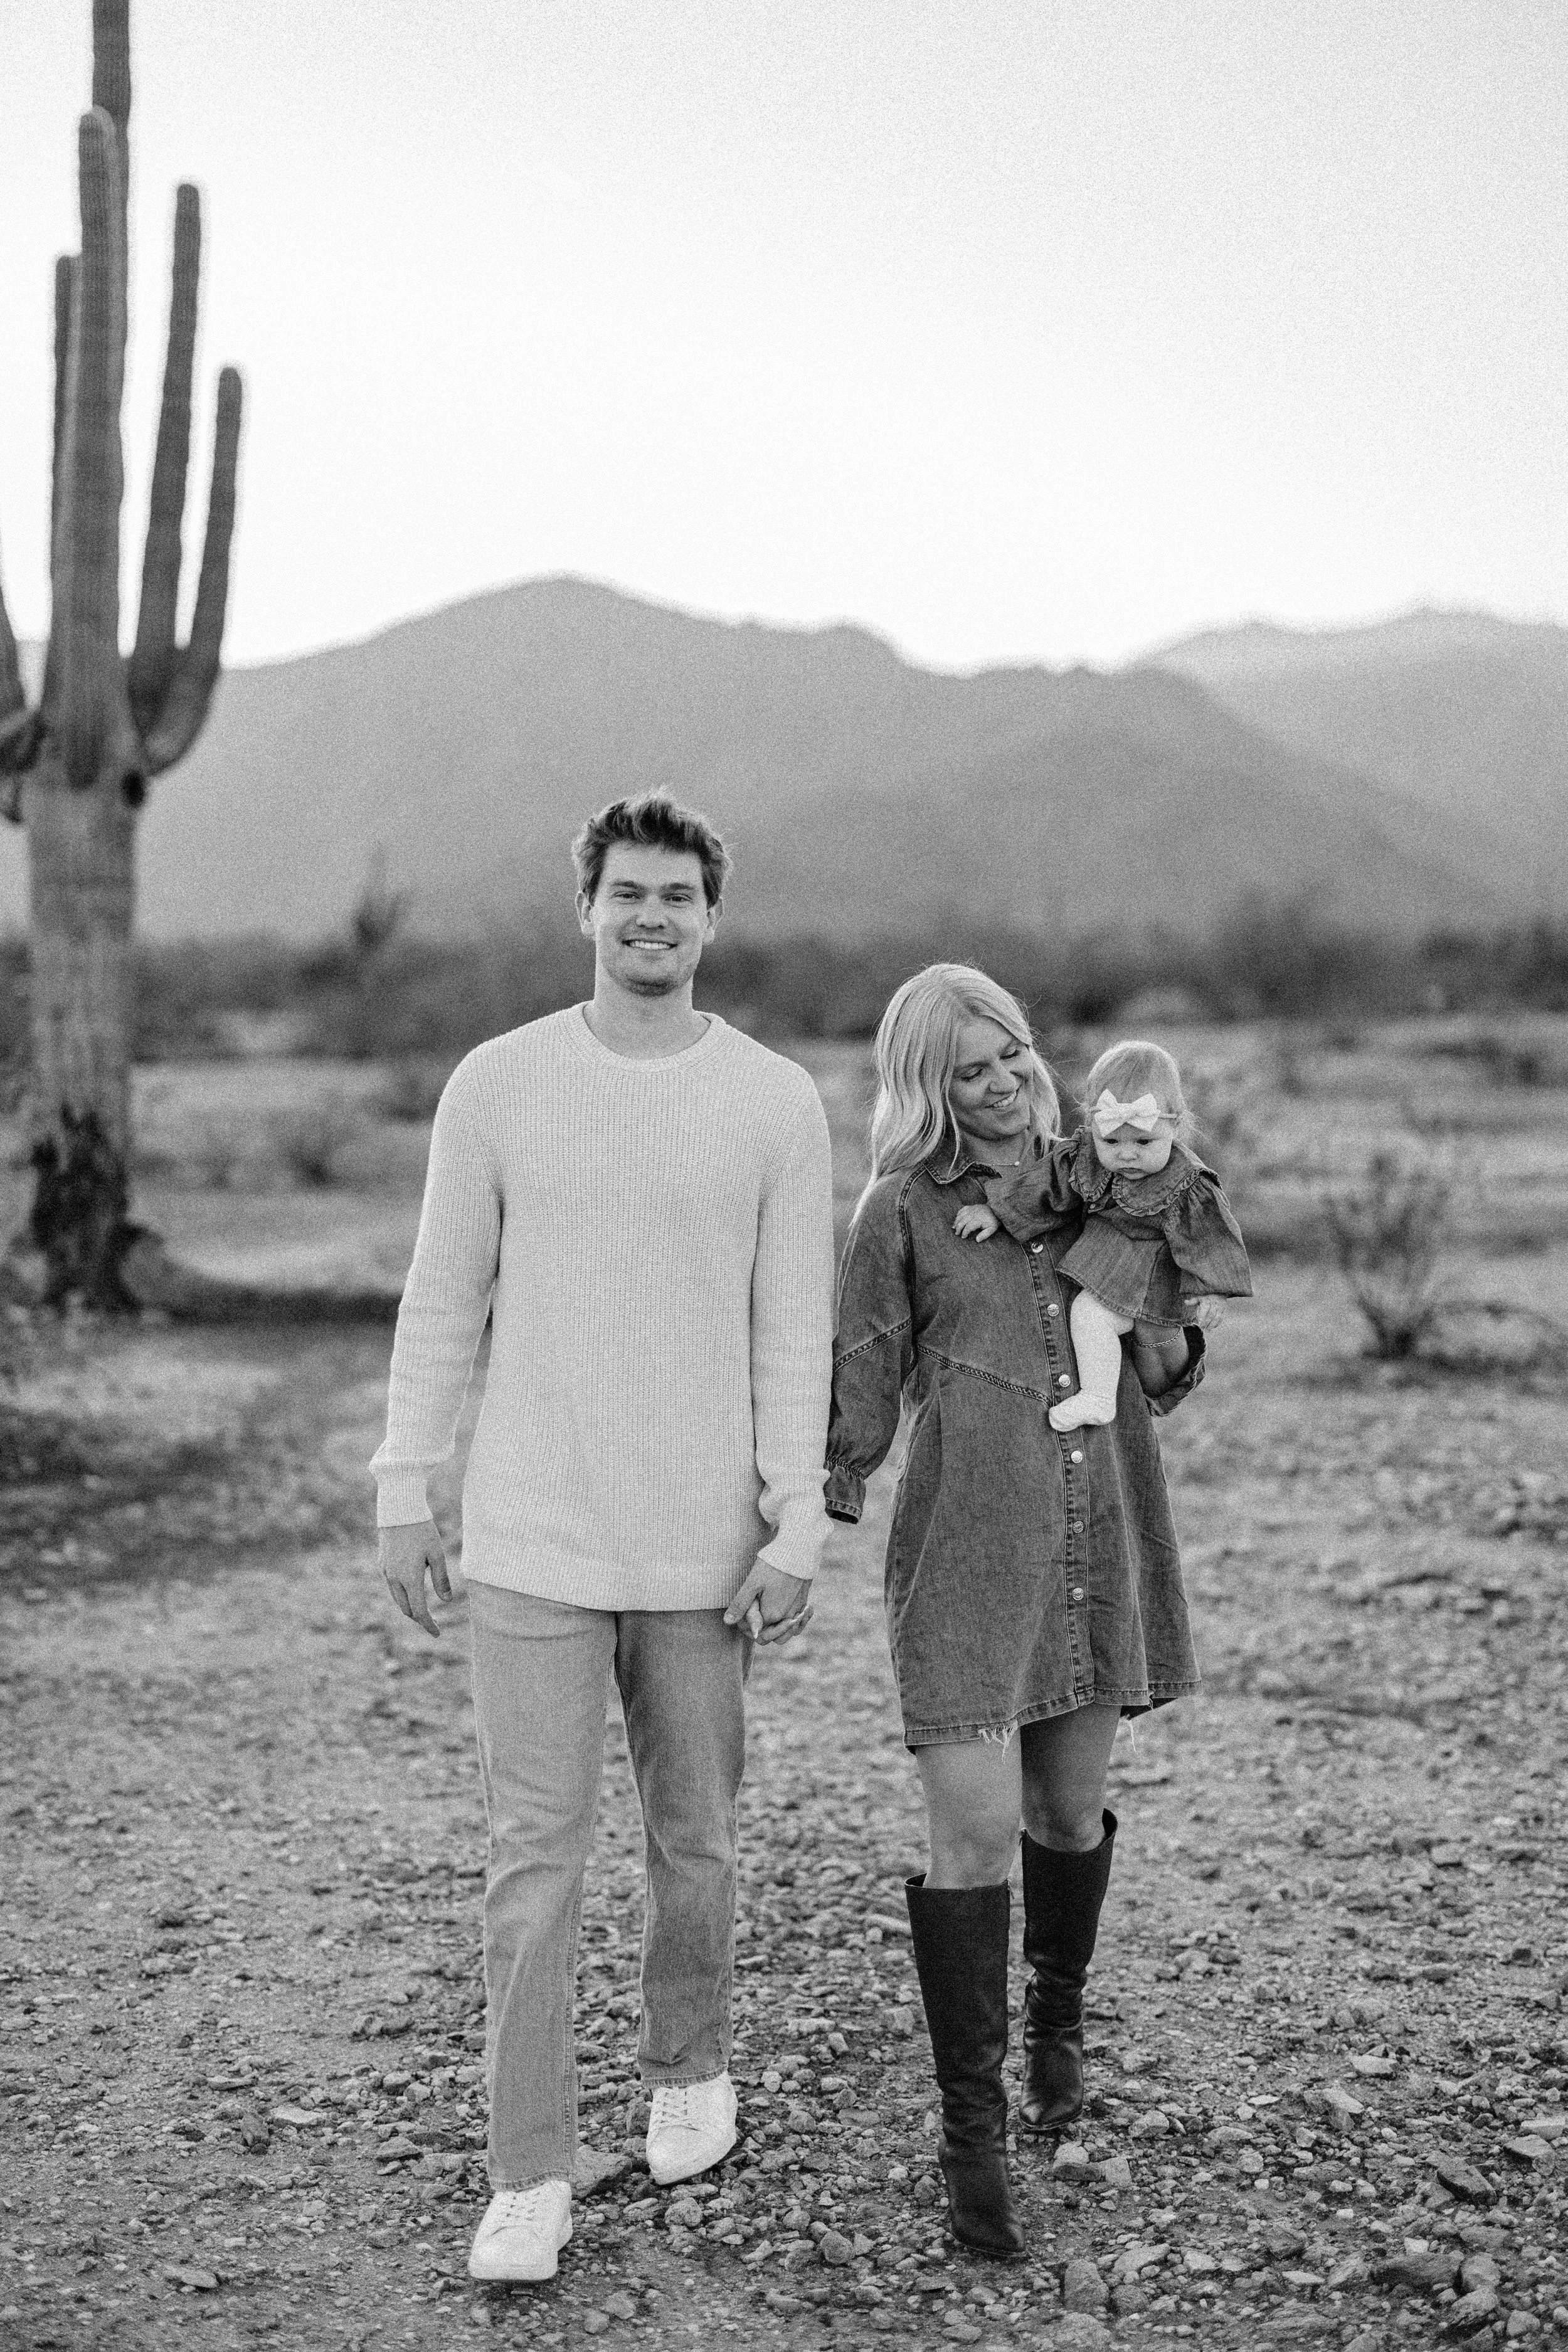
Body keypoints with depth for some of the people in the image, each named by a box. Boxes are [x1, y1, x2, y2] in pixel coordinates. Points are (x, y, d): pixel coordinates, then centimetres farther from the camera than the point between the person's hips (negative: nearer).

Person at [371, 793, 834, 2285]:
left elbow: (794, 1334, 0)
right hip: (530, 1544, 0)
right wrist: (404, 1493, 2)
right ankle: (530, 2174, 14)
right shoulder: (499, 1083, 0)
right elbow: (442, 1304, 4)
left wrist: (797, 1528, -5)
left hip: (702, 1549, 1)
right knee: (534, 1855, 1)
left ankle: (687, 2074, 38)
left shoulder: (776, 1104, -1)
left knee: (694, 1843, 14)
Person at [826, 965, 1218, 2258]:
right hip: (964, 1555, -4)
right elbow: (860, 1393, 3)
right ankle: (973, 2128, 5)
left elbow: (1153, 1386, 17)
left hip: (1100, 1546, 4)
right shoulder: (903, 1211, -1)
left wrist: (1180, 1335, -4)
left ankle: (1057, 2020, 43)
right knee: (974, 1830, -8)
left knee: (1068, 1809, 16)